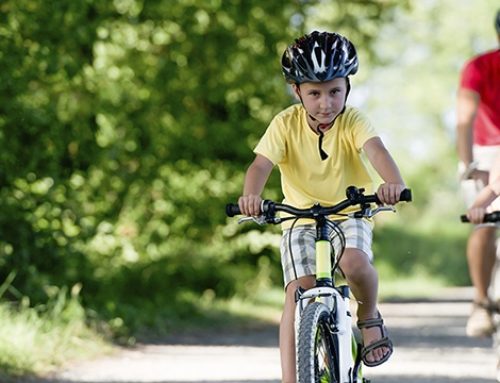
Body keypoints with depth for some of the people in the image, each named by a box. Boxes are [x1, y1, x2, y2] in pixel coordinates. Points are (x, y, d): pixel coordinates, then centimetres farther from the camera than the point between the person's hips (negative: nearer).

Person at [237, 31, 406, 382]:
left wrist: (394, 183, -56)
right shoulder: (286, 124, -13)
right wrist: (251, 195, -49)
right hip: (301, 218, 1)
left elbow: (376, 151, -34)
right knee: (299, 294, -15)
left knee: (354, 263, -31)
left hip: (350, 213, -1)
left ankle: (369, 318, 2)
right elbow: (261, 163, -25)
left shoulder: (352, 122, -15)